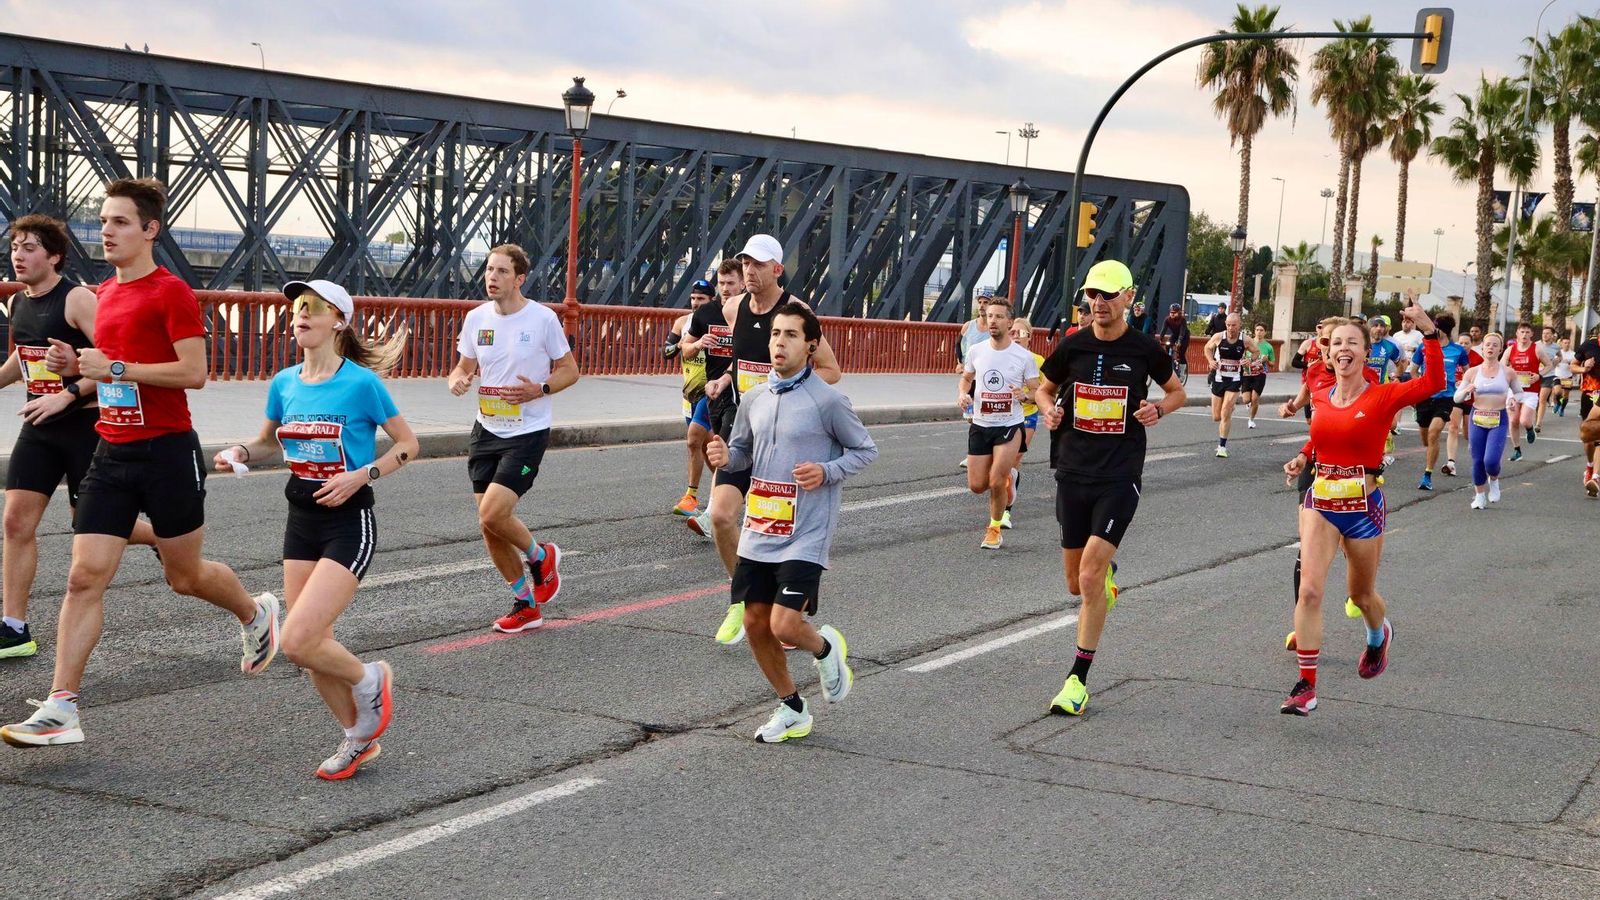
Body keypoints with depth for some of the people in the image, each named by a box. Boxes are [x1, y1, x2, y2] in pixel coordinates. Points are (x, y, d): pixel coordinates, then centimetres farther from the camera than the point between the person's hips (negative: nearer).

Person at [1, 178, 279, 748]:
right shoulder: (107, 293, 13)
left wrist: (115, 367, -19)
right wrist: (77, 366, 5)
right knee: (85, 576, -4)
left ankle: (256, 613, 41)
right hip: (112, 453, 6)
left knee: (185, 576, 9)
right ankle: (60, 709, -5)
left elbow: (194, 372, -18)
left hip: (167, 451, -6)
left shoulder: (171, 292, -11)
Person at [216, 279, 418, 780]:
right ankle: (358, 738, 27)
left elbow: (407, 444, -4)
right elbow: (269, 442, 21)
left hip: (349, 522, -6)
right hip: (301, 519, 6)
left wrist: (361, 476, -17)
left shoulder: (361, 383, -12)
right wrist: (240, 453, 0)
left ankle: (369, 681, 13)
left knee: (297, 642, -16)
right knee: (312, 644, 8)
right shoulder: (284, 383, 5)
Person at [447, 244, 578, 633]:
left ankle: (541, 556, 14)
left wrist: (539, 390, -19)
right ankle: (526, 605, 22)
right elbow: (464, 366, 15)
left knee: (492, 515, -18)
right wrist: (457, 381, -9)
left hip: (528, 433, -5)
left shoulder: (543, 318, -9)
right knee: (489, 527, 5)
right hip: (486, 430, 6)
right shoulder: (476, 318, 3)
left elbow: (569, 370, -1)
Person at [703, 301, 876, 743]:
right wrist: (725, 457, -4)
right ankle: (792, 708, 27)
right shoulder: (753, 398, 7)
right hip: (758, 533, 6)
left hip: (805, 537, -6)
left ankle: (825, 648, 21)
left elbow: (866, 449, 0)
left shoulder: (827, 400, -9)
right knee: (755, 623, 7)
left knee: (785, 625, -15)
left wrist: (827, 472, -17)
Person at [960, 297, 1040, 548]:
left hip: (1010, 426, -4)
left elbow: (1037, 391, -1)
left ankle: (994, 529, 11)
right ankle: (1007, 475, 39)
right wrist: (963, 394, -3)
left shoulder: (1024, 356, -8)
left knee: (996, 483, -14)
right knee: (976, 486, 4)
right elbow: (967, 378, 18)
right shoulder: (975, 352, 0)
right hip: (980, 425, 4)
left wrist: (1024, 394, -24)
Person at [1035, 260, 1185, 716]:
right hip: (1073, 473, 3)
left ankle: (1078, 680, -7)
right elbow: (1044, 389, 17)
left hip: (1120, 476, -3)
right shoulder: (1072, 346, 2)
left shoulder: (1145, 349, -2)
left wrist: (1158, 409, -8)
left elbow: (1177, 392, 14)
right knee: (1077, 584, 9)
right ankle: (1108, 575, 47)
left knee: (1090, 576, -15)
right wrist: (1050, 409, -5)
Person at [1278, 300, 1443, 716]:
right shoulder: (1322, 399, 3)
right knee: (1309, 590, -13)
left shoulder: (1383, 397, -10)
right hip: (1320, 504, 3)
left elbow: (1433, 382, -26)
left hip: (1362, 508, -3)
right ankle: (1306, 685, -9)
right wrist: (1303, 459, 4)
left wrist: (1428, 330, -32)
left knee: (1361, 595, 16)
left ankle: (1379, 636, 53)